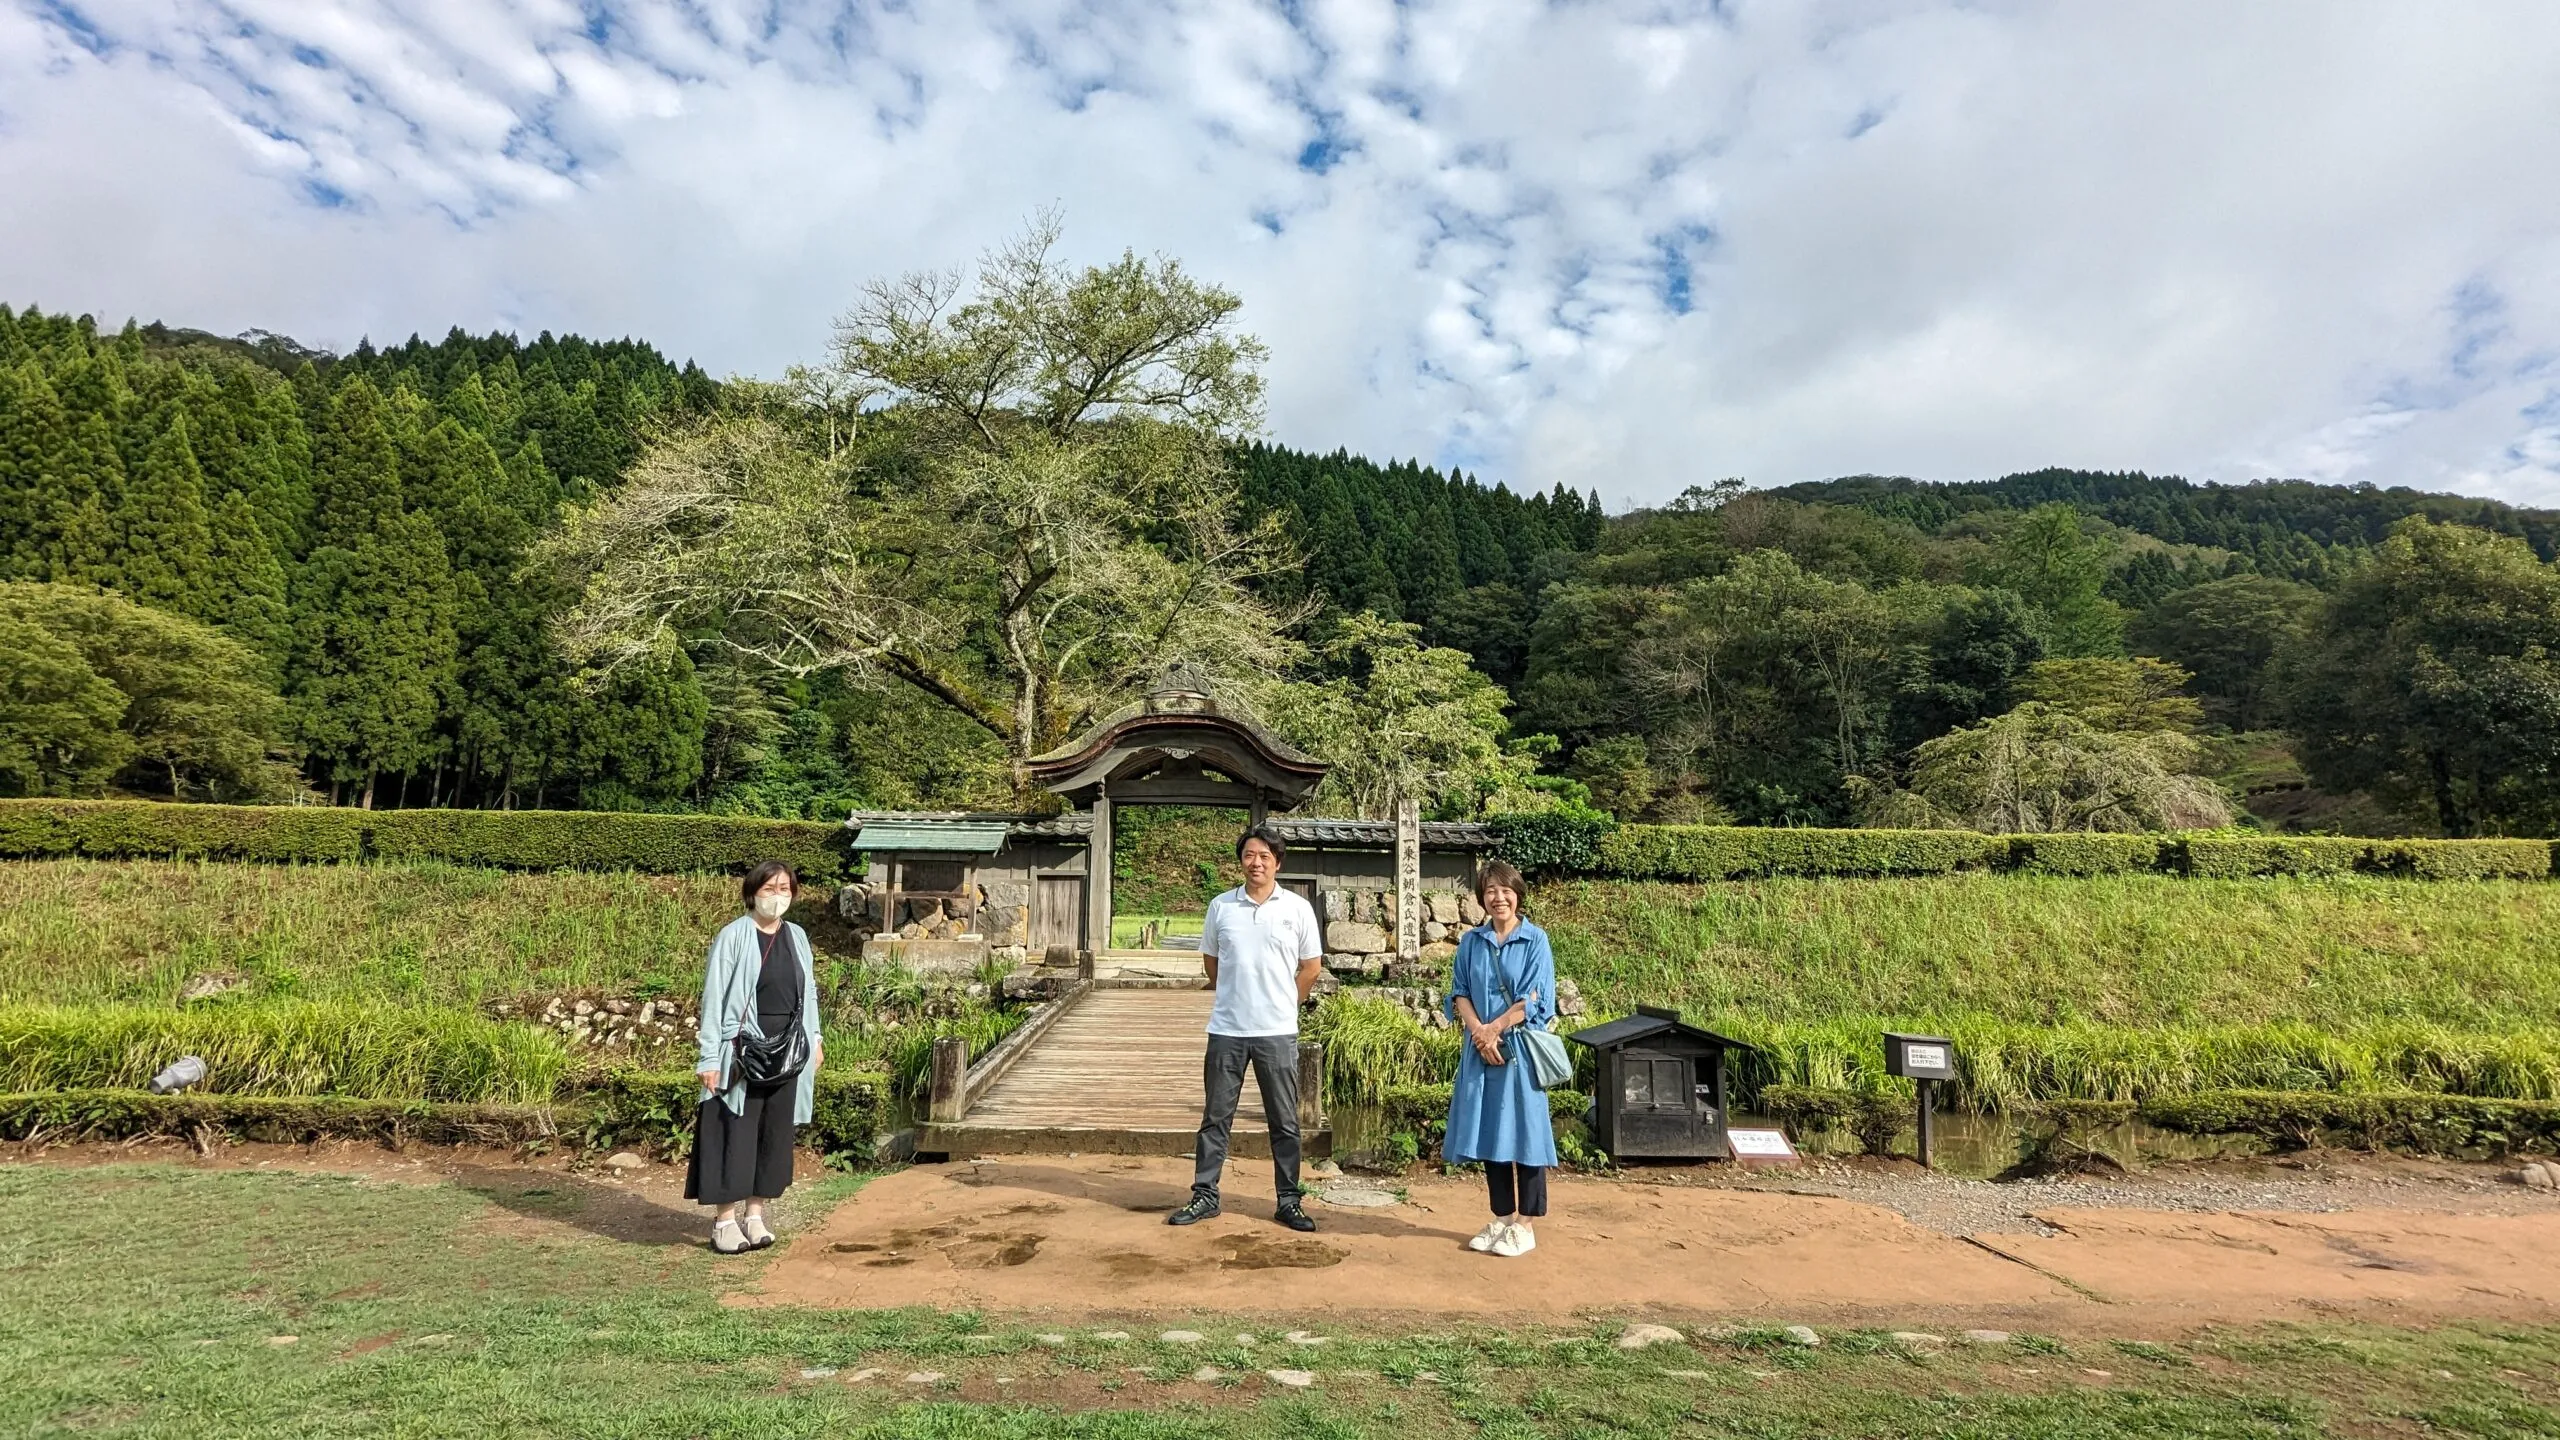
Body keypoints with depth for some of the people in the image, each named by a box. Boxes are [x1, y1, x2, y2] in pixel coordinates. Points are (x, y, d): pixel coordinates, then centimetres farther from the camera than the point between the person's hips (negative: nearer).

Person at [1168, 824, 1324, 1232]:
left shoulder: (1297, 908, -2)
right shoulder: (1220, 906, 1)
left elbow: (1312, 967, 6)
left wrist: (1283, 1004, 9)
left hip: (1278, 1031, -1)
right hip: (1227, 1030, 1)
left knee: (1284, 1121, 8)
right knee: (1216, 1117, 9)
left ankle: (1289, 1201, 19)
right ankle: (1204, 1195, 21)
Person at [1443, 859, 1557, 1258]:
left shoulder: (1535, 940, -4)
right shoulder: (1470, 942, 7)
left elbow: (1536, 998, -10)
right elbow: (1459, 992, 4)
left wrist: (1495, 1028, -13)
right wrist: (1478, 1031, -12)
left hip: (1521, 1048, -4)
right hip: (1480, 1049, 4)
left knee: (1524, 1131, 1)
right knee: (1489, 1133, 9)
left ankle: (1525, 1224, 10)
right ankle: (1501, 1218, 21)